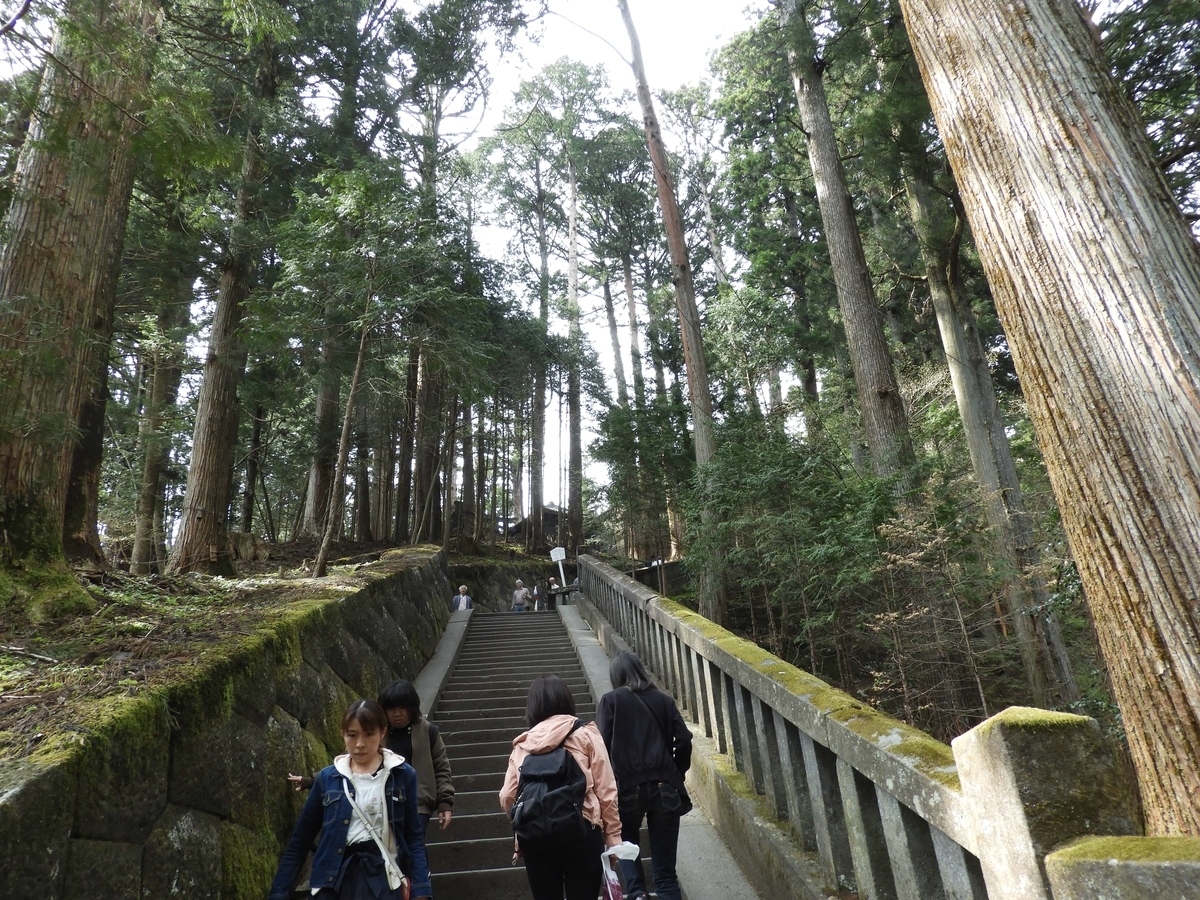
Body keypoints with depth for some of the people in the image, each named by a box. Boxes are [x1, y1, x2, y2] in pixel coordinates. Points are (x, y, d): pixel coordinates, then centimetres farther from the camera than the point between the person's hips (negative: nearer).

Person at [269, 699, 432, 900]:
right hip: (336, 880, 2)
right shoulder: (328, 778, 1)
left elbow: (414, 836, 0)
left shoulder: (402, 775, -3)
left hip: (382, 878, -1)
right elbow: (300, 840, 7)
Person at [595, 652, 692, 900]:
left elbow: (603, 745, -8)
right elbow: (684, 740, 0)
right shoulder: (663, 700, 7)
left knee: (625, 841, 25)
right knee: (665, 870, 11)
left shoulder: (610, 701, 0)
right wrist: (675, 775, 12)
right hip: (665, 788, 2)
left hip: (628, 787, -2)